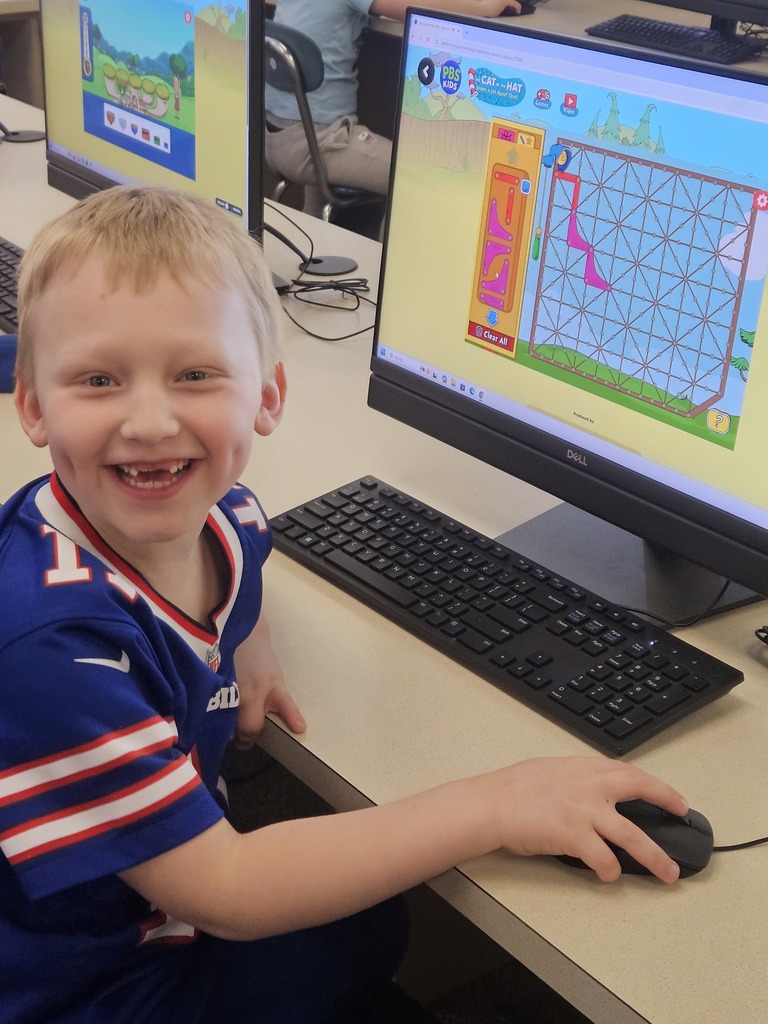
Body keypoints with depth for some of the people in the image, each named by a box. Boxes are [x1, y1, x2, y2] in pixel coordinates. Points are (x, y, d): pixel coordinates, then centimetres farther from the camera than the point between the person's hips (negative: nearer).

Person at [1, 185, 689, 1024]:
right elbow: (220, 892, -32)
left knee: (377, 926, 19)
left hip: (167, 913, 6)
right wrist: (490, 806, -30)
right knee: (366, 937, 5)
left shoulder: (216, 512, -12)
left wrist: (249, 650, -6)